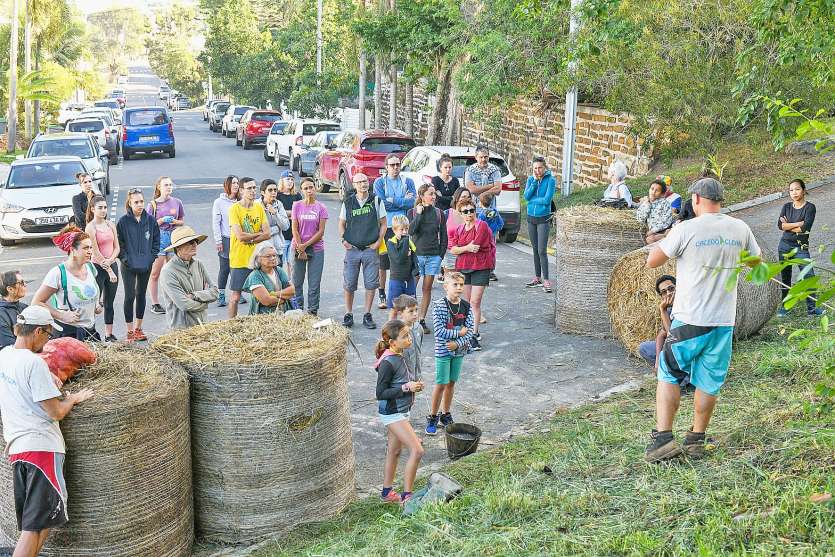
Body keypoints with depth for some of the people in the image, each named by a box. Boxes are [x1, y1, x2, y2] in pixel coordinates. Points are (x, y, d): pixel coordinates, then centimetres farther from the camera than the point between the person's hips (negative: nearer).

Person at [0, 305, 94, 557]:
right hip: (41, 446, -9)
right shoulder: (35, 363, -15)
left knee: (35, 525, 13)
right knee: (35, 526, -6)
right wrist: (73, 399, 5)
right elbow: (57, 413, -13)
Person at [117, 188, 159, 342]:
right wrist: (125, 258, -11)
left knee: (141, 295, 13)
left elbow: (156, 241, 8)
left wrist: (151, 257, 0)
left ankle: (138, 328, 25)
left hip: (146, 265, 3)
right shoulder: (123, 221, -7)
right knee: (130, 296, -2)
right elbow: (119, 242, -4)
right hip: (129, 266, -3)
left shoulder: (150, 220, 2)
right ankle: (130, 331, 7)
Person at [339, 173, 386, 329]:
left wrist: (378, 241, -4)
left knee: (371, 284, 1)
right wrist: (343, 240, -2)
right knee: (349, 285, 2)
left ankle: (367, 315, 12)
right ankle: (348, 315, 14)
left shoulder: (376, 201, 3)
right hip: (352, 249, 1)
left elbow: (383, 224, 7)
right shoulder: (348, 202, 6)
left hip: (371, 249, -1)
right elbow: (342, 224, 14)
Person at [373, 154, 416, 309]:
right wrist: (403, 201, -5)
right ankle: (382, 296, 13)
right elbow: (381, 203, -9)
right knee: (382, 263, 2)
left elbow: (412, 203, -4)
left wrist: (392, 201, -8)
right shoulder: (379, 182, 5)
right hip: (385, 226, -1)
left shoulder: (408, 182, 10)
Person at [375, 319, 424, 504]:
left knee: (395, 451, 18)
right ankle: (407, 495, -1)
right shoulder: (387, 363, -24)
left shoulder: (400, 357, 4)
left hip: (400, 411, 9)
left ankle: (387, 492, 31)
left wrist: (415, 384, 0)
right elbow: (381, 393, -22)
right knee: (417, 450, -10)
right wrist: (406, 388, -24)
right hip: (392, 414, -9)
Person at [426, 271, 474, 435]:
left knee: (451, 382, 14)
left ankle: (445, 415, 28)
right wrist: (459, 332, -13)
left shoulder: (466, 306, -1)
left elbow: (469, 330, -3)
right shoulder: (439, 305, -15)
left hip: (459, 350, 5)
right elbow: (439, 331, -19)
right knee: (441, 384, -2)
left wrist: (457, 343, -16)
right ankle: (432, 417, 11)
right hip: (443, 350, -5)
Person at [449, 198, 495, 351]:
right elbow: (453, 250, 0)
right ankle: (473, 331, 23)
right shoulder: (459, 229, 12)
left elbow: (476, 245, -16)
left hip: (480, 268, -6)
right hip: (463, 268, 6)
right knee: (467, 302, 11)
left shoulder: (482, 225, -6)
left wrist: (460, 248, -1)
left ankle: (474, 335, -9)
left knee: (475, 302, -11)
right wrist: (467, 248, -18)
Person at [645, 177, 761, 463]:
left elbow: (652, 262, -5)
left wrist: (667, 238, 11)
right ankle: (696, 440, 21)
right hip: (724, 321, 4)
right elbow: (757, 262, 18)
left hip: (689, 321, -4)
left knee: (669, 375, 8)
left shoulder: (686, 229, -12)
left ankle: (663, 436, 1)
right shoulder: (740, 229, 1)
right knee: (709, 383, 12)